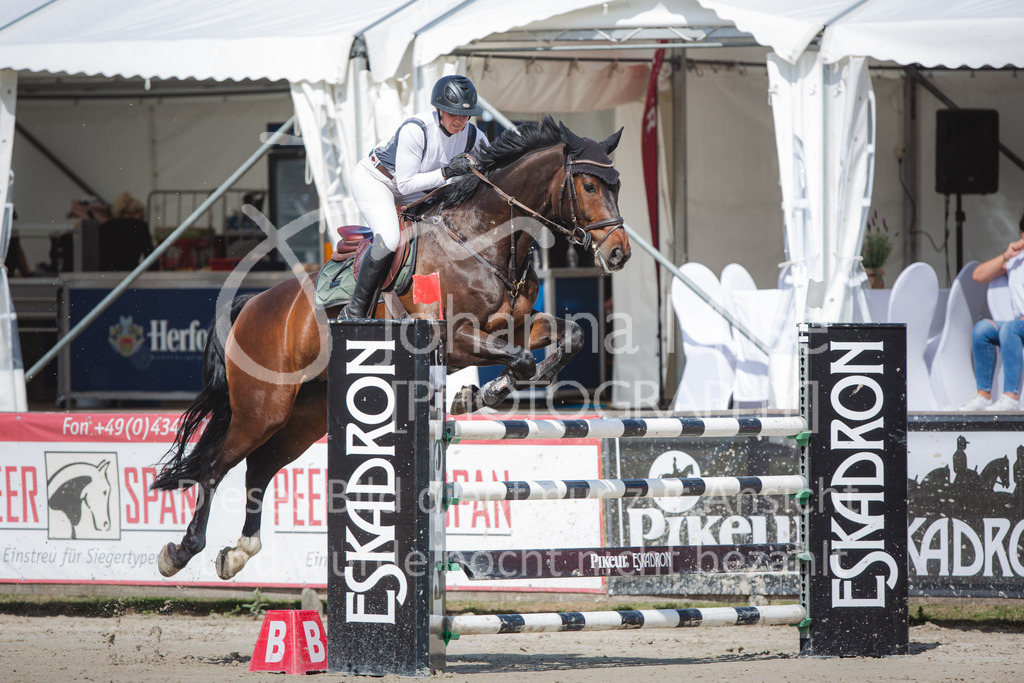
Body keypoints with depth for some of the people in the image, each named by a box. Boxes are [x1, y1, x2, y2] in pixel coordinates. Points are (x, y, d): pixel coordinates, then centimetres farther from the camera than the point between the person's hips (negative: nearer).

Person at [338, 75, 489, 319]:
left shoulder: (473, 136, -14)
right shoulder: (415, 129, -33)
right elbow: (405, 183, -30)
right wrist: (445, 173, -35)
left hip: (410, 191, 7)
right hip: (373, 180, -7)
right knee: (388, 238, -29)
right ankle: (356, 310, -21)